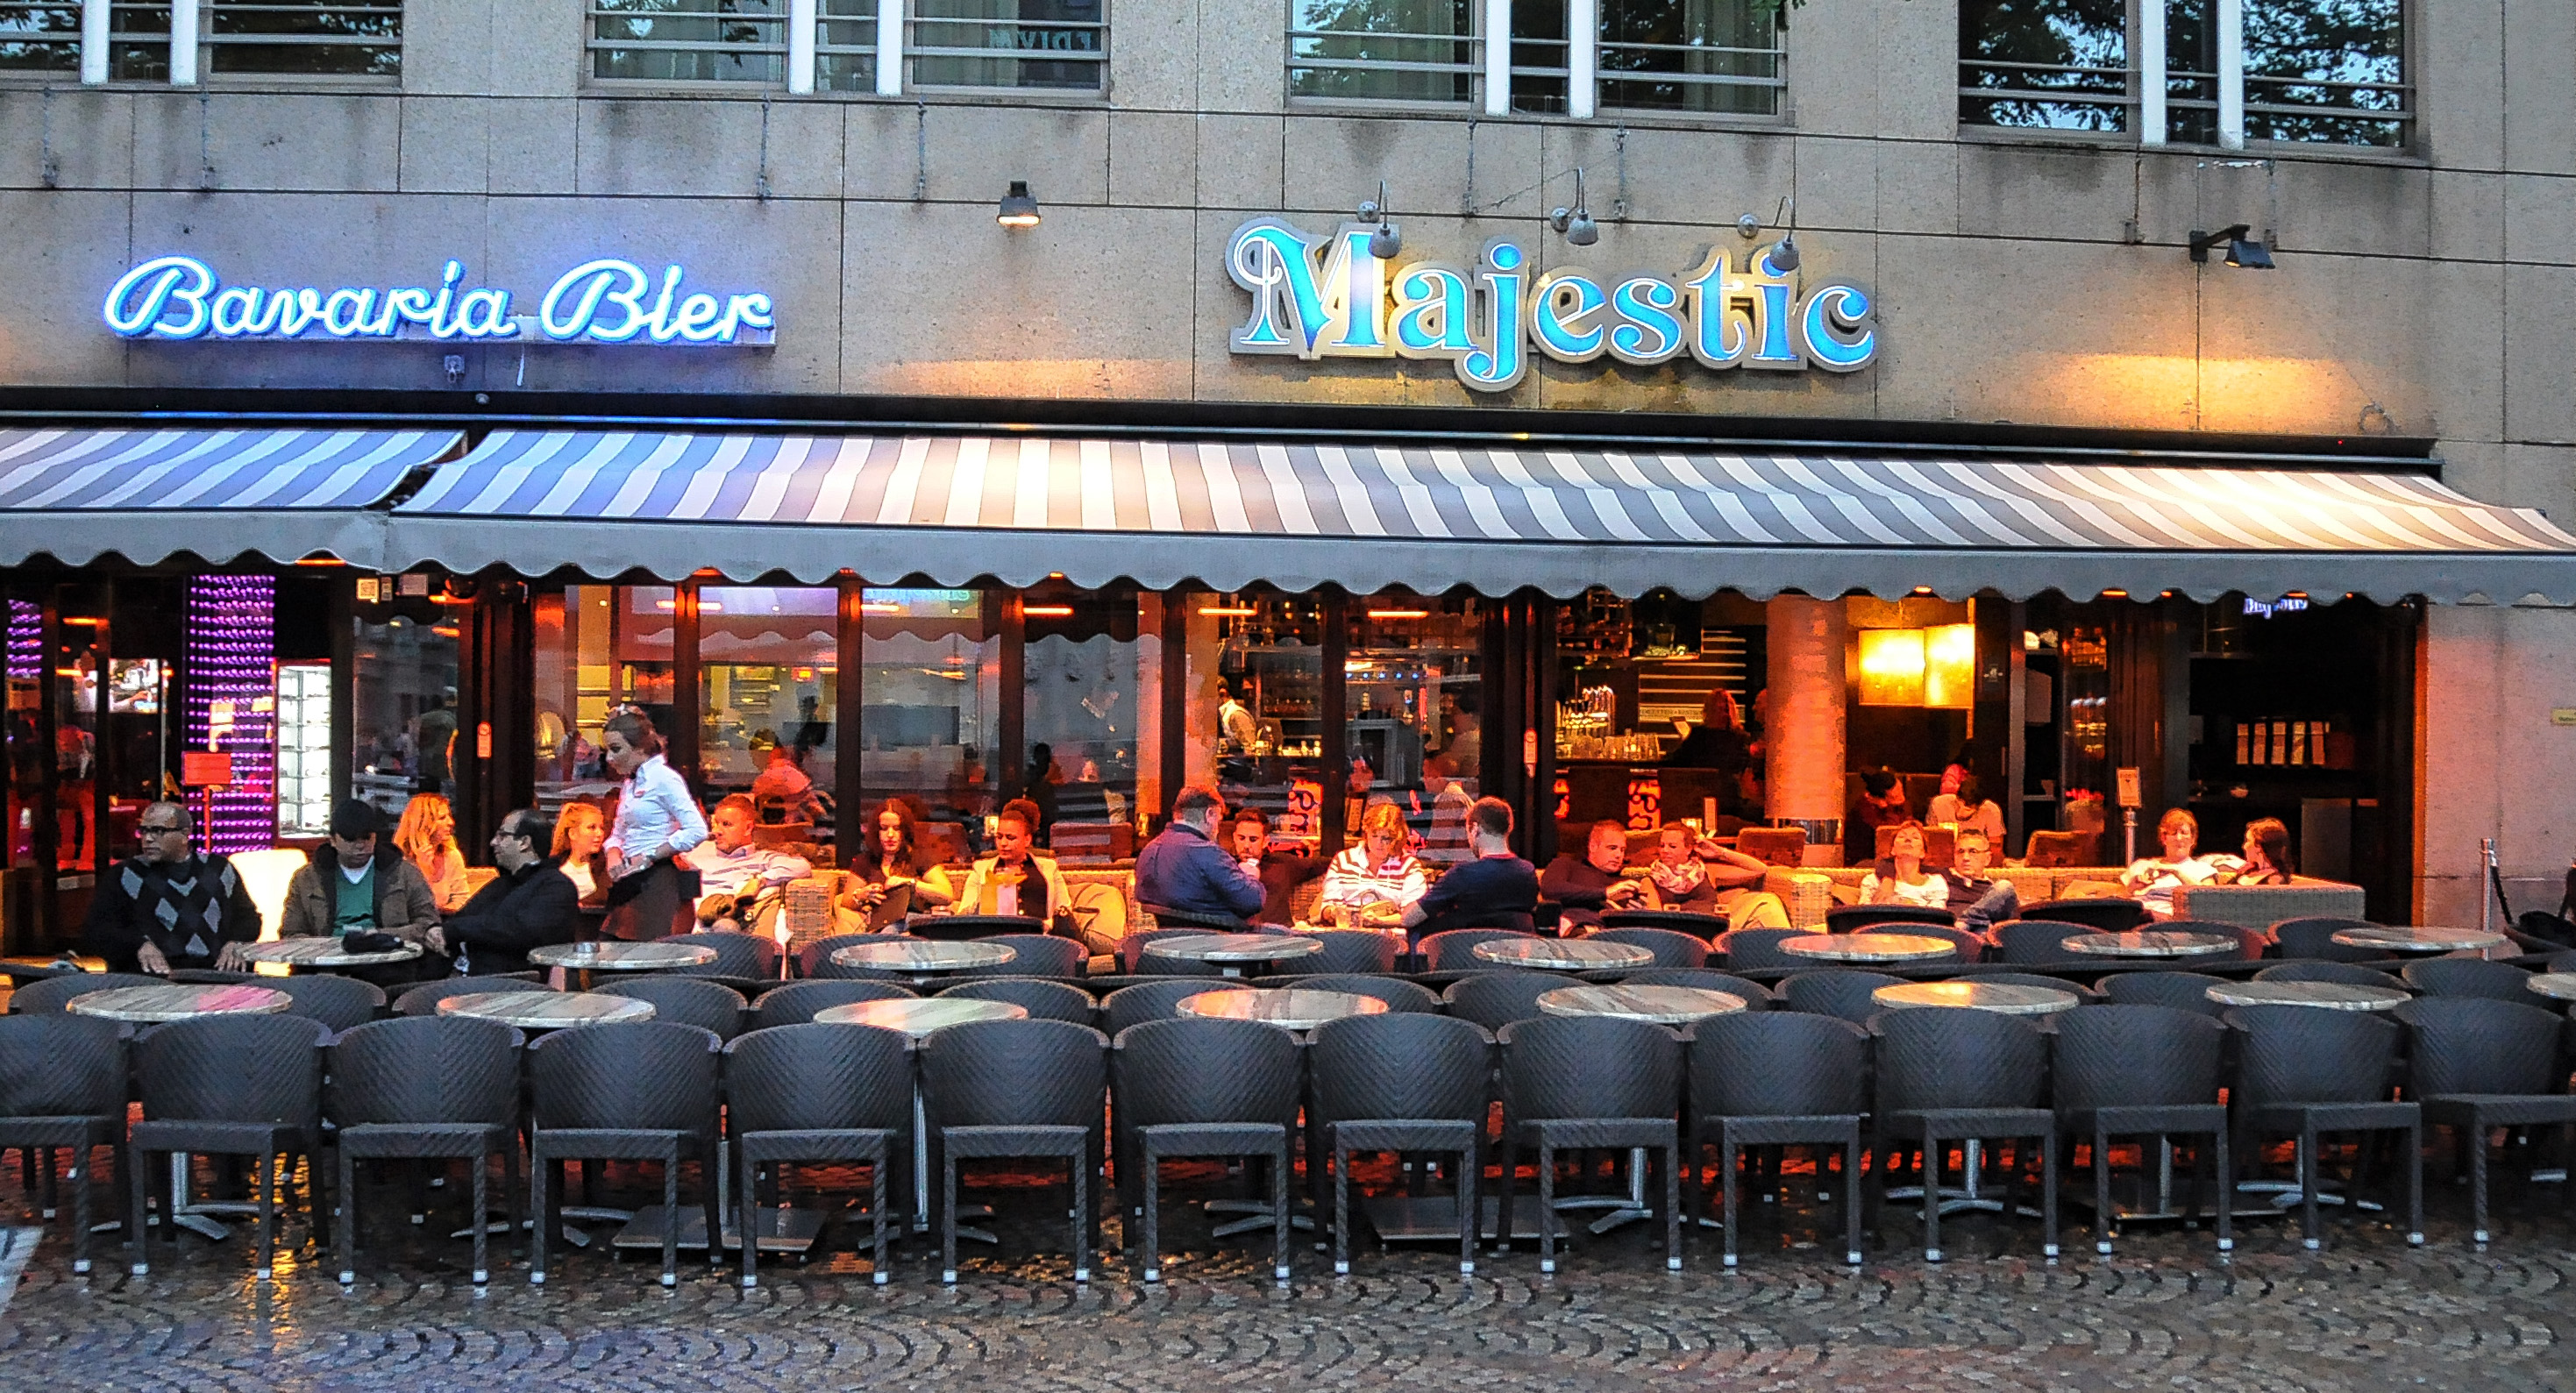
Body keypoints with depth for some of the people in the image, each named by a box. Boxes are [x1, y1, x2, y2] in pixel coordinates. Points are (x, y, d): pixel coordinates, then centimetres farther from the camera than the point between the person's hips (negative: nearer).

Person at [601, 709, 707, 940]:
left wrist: (648, 857, -14)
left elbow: (697, 830, -17)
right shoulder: (628, 784, 19)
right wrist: (614, 856, 3)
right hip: (628, 883, 8)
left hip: (656, 882, -8)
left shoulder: (663, 777, -8)